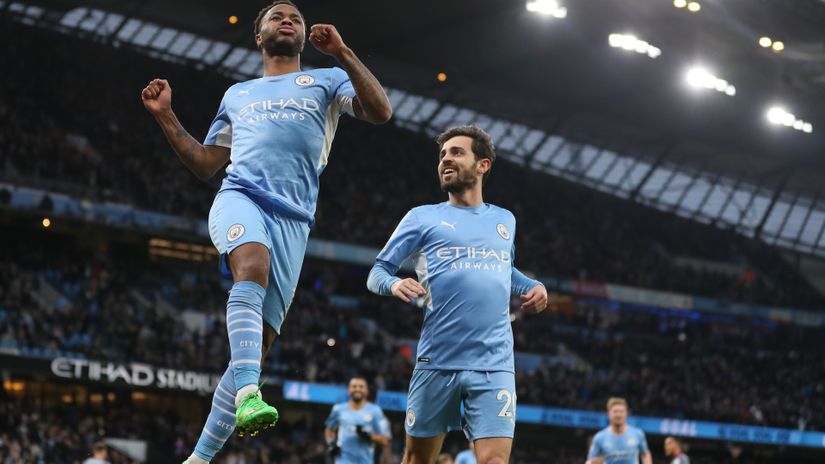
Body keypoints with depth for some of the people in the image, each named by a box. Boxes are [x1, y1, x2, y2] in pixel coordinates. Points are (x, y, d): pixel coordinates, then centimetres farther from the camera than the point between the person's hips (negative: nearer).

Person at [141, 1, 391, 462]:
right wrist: (166, 116, 21)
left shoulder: (326, 80, 22)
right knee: (252, 265, -37)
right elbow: (206, 165, 31)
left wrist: (343, 53, -5)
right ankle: (248, 394, -52)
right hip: (240, 197, 1)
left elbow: (381, 111, 3)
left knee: (259, 342, -8)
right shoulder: (237, 95, 29)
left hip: (293, 220, 0)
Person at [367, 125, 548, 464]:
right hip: (437, 362, -1)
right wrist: (394, 284, -16)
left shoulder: (504, 220, 18)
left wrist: (533, 286, 14)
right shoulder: (423, 217, 8)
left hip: (494, 364, 1)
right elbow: (378, 270, 7)